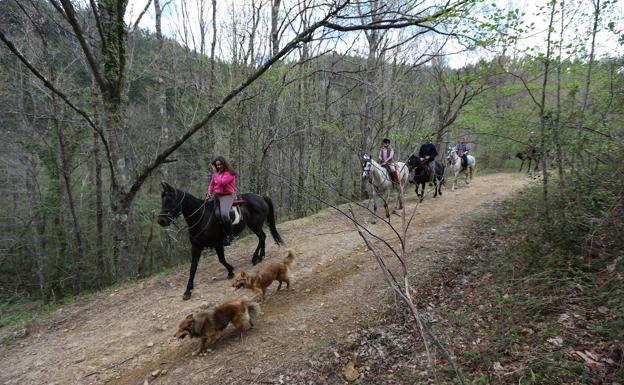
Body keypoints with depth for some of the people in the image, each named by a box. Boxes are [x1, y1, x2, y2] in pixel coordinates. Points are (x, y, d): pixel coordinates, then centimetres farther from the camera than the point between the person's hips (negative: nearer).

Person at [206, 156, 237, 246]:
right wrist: (209, 192, -2)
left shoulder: (230, 173, -10)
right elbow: (212, 184, 17)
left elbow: (222, 182, -22)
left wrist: (215, 172, -11)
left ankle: (230, 236, -14)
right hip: (216, 195, 8)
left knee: (224, 214, -30)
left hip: (227, 196, -8)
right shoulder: (216, 173, 12)